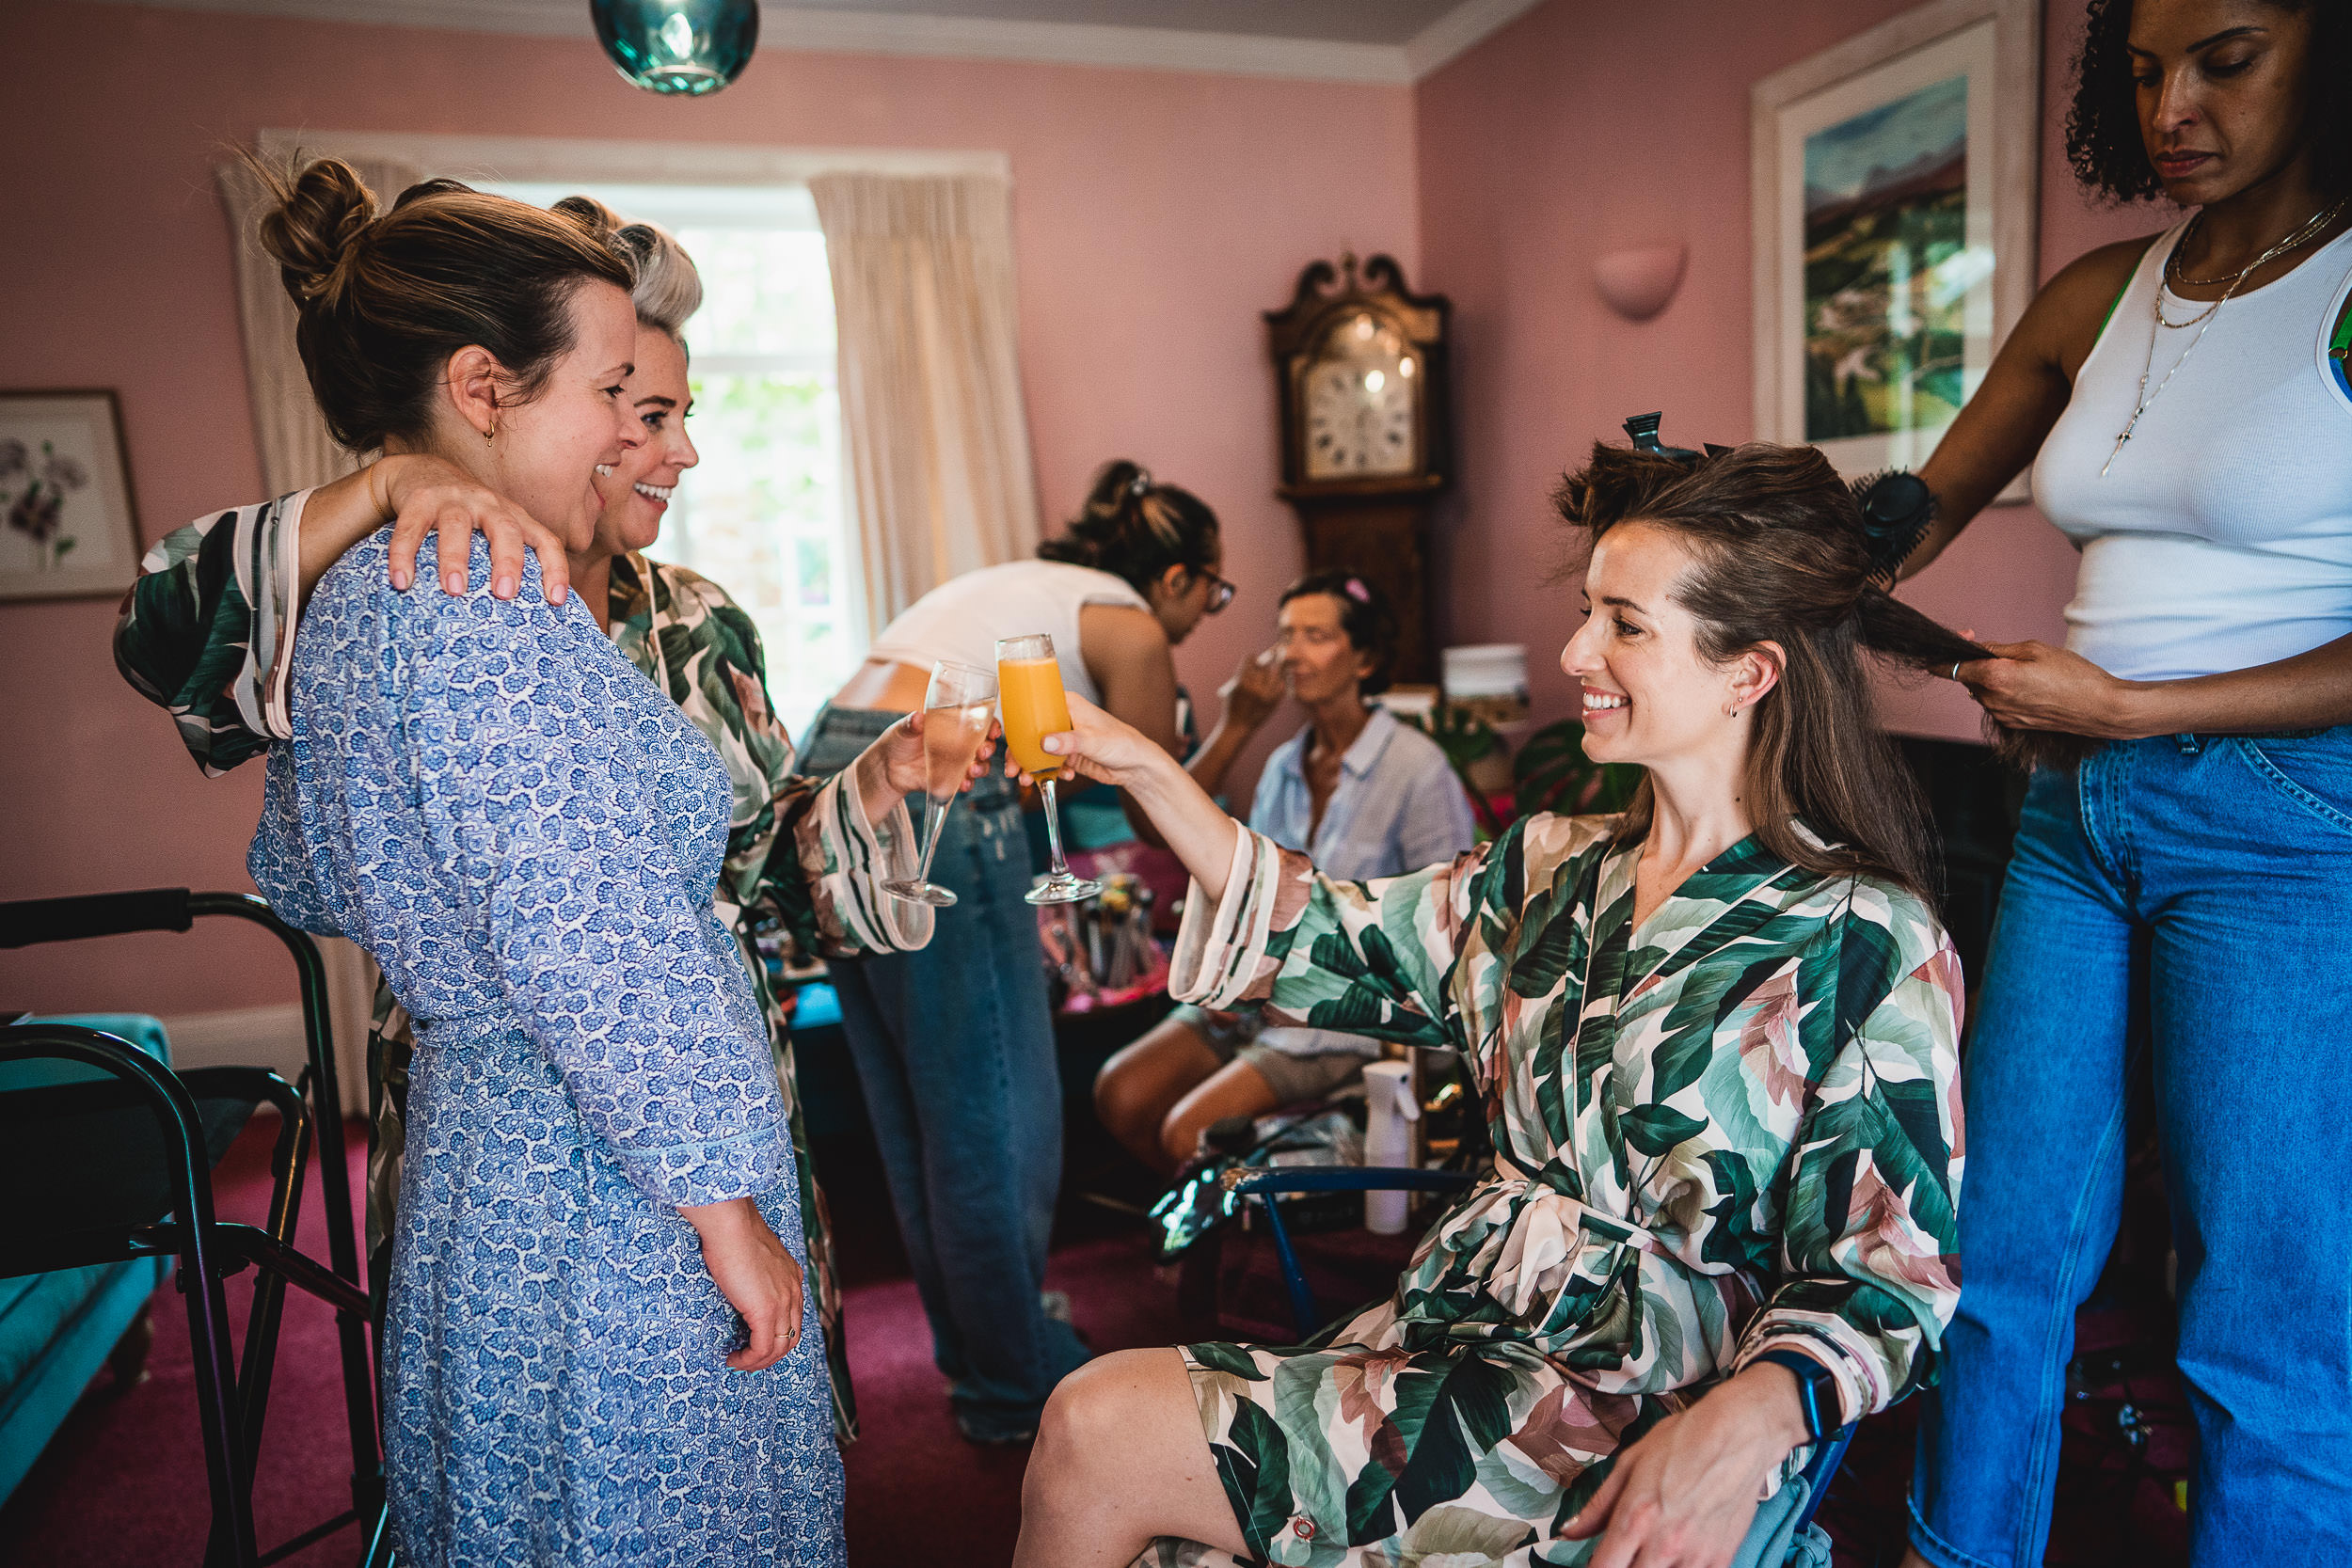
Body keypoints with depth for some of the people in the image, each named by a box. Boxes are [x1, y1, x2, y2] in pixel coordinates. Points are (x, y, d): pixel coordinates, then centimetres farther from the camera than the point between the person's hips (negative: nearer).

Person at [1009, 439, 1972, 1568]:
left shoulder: (1870, 944, -10)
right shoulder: (1551, 870, 7)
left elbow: (1887, 1281, -10)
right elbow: (1323, 948, 8)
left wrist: (1748, 1421, -29)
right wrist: (1146, 773, 3)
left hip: (1647, 1437, -5)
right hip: (1449, 1340, 5)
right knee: (1092, 1421, -13)